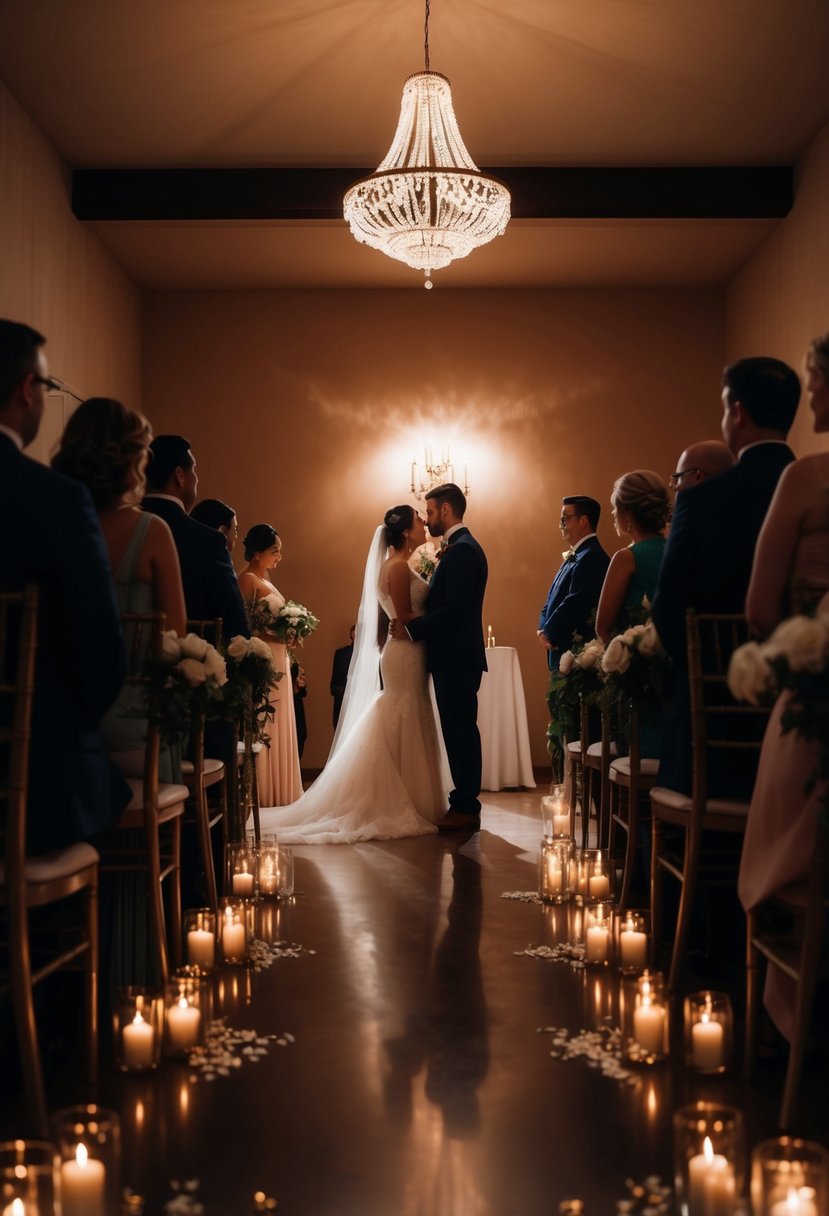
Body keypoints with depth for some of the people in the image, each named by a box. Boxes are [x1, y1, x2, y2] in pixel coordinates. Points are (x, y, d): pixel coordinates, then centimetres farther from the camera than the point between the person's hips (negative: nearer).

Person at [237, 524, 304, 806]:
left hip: (278, 661, 10)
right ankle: (260, 791, -1)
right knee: (262, 724, -6)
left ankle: (278, 791, 15)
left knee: (277, 726, 10)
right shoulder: (247, 580, -10)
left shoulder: (265, 580, 17)